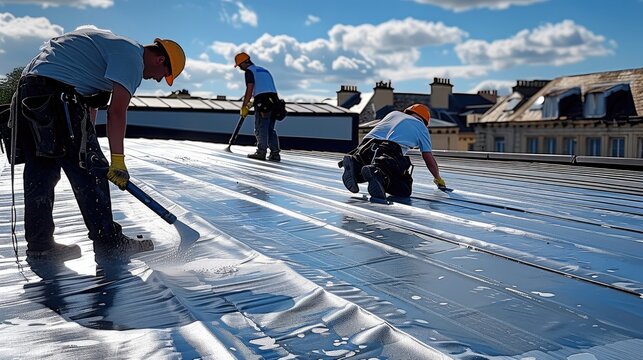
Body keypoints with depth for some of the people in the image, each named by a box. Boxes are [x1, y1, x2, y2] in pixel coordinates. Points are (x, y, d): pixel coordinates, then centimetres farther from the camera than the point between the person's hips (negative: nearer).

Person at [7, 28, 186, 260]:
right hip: (57, 97, -10)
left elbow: (91, 103, 23)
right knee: (89, 172, -4)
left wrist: (87, 141, 20)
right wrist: (117, 160, -13)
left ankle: (39, 245, 18)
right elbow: (117, 111, -15)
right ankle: (108, 242, 2)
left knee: (40, 173, 11)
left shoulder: (114, 45, 25)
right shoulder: (132, 56, -5)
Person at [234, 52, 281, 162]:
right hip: (274, 100, 8)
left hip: (262, 101, -8)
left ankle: (261, 152, -1)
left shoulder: (249, 71, 2)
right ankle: (275, 153, 6)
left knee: (260, 128, -1)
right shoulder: (263, 69, 27)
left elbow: (249, 89, -7)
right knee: (270, 129, 10)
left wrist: (244, 106, -5)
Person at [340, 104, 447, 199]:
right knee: (405, 190, -4)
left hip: (367, 146, 5)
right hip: (390, 150, -5)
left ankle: (355, 165, -8)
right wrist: (438, 179, 42)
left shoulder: (393, 113, 37)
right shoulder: (422, 126, 26)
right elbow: (429, 159, 25)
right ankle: (380, 174, -34)